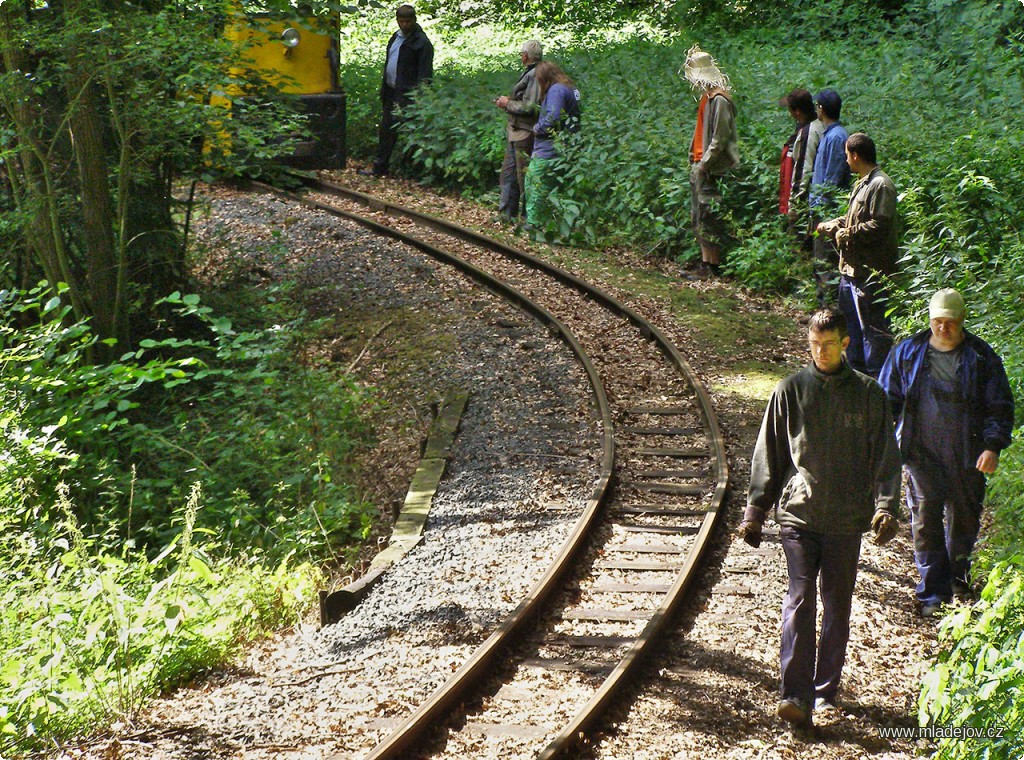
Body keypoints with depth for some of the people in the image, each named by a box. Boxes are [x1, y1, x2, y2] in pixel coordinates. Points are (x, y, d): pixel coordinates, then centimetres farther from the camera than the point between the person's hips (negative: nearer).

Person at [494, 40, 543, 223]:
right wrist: (507, 102, 11)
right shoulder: (528, 73, 14)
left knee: (524, 176, -3)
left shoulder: (535, 75, -17)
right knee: (509, 173, 16)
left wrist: (508, 104, -12)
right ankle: (507, 213, 23)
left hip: (525, 134, -10)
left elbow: (530, 107, -23)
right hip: (515, 132, 10)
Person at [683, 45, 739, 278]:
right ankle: (705, 262, 17)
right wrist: (695, 158, 13)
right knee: (698, 217, 12)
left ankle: (714, 264, -2)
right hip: (699, 165, 10)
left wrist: (705, 162, -17)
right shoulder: (706, 97, 13)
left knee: (708, 216, -7)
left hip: (712, 169, -10)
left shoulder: (720, 100, -16)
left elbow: (720, 138, -19)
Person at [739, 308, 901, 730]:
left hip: (846, 518, 1)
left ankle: (826, 690, 20)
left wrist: (886, 506, -7)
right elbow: (768, 455, 9)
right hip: (798, 512, -1)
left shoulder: (868, 393, 5)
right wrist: (755, 512, 5)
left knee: (837, 605, 8)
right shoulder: (790, 390, 4)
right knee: (800, 599, -12)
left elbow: (885, 456, 6)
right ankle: (796, 697, -18)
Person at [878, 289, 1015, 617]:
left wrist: (993, 446, -10)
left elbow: (1000, 407, 1)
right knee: (925, 520, -5)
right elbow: (888, 399, 10)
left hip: (966, 455, 0)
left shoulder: (981, 357, -2)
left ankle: (958, 574, 39)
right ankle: (933, 592, 2)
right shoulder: (907, 353, 2)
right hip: (921, 452, 0)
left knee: (964, 517, 13)